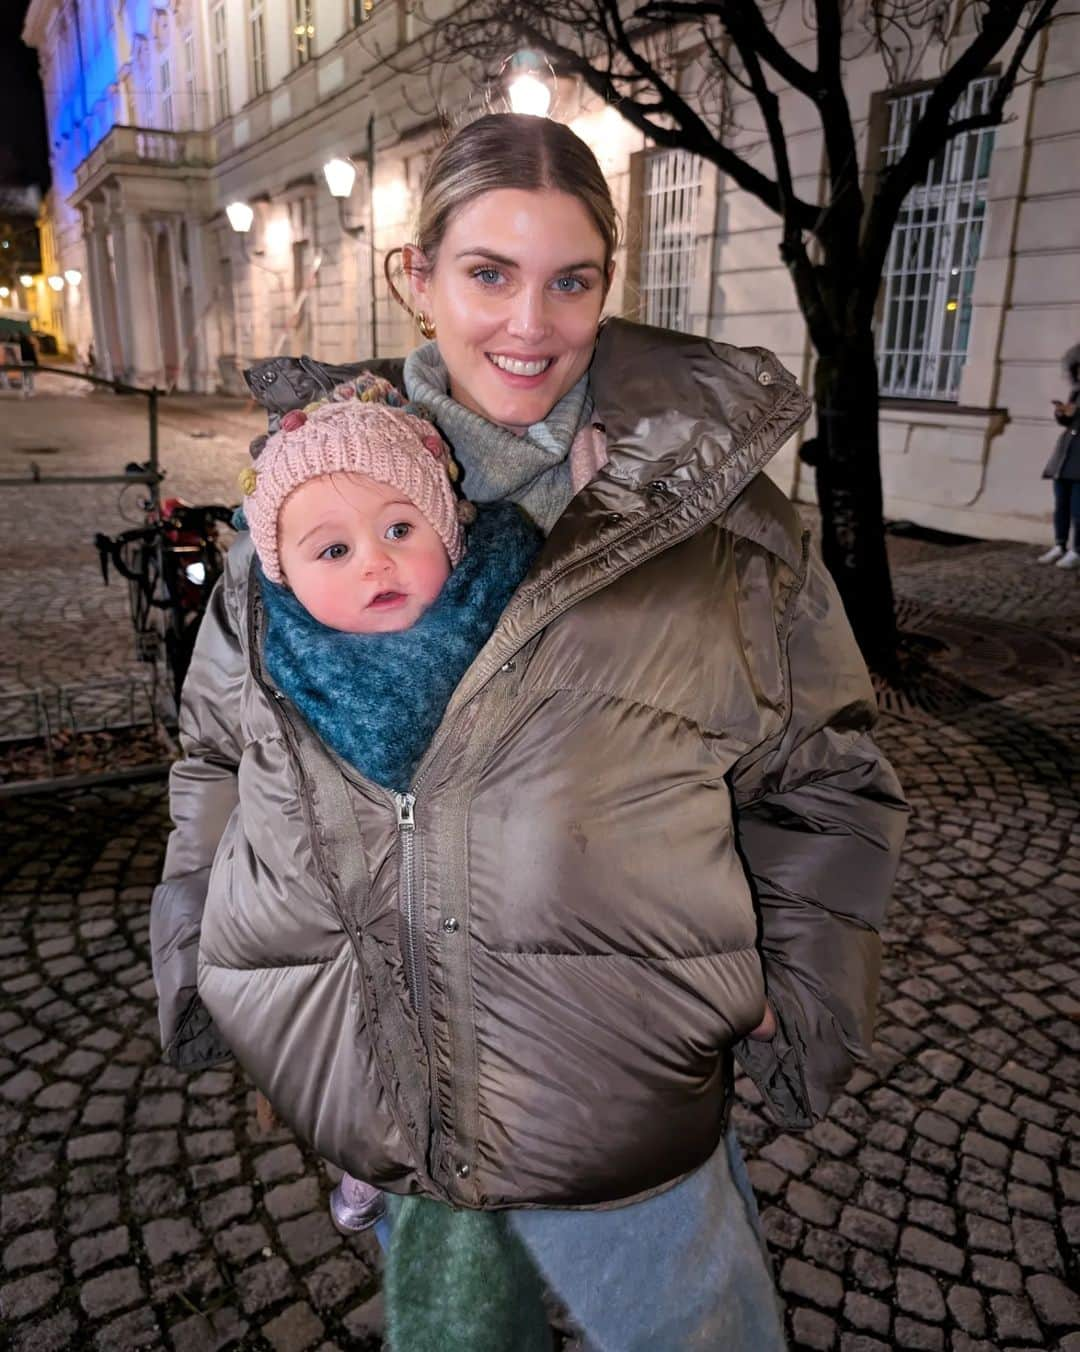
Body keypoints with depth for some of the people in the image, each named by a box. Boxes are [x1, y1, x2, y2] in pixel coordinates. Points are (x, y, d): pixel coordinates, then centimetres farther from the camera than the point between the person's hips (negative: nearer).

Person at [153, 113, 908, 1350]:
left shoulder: (710, 502, -9)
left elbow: (822, 772, 0)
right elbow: (221, 738, 10)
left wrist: (800, 1003, -2)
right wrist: (201, 934, 11)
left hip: (619, 1094, -2)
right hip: (381, 1081, 3)